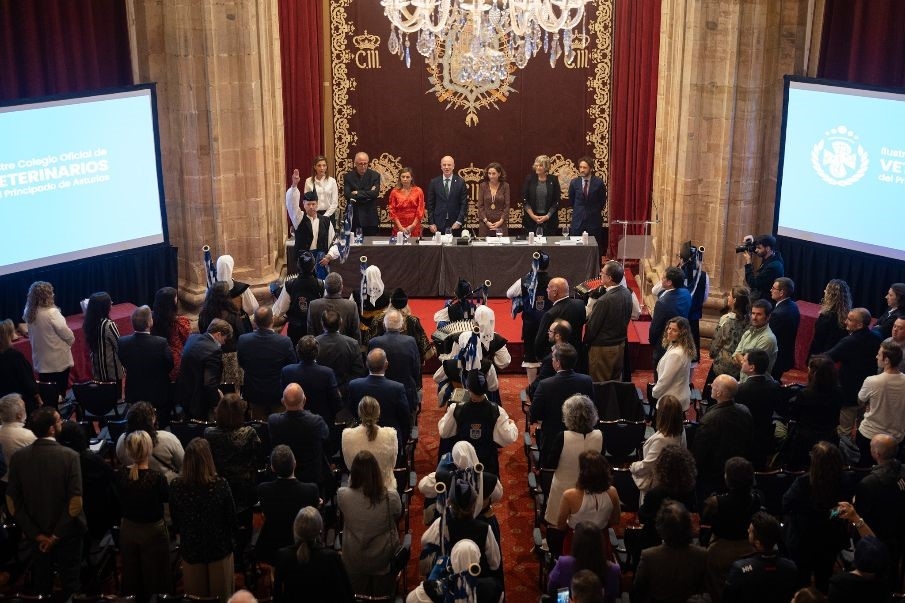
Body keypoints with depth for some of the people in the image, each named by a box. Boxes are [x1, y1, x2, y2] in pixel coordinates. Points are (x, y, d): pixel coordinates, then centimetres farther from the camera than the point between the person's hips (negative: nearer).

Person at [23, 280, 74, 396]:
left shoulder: (29, 313, -2)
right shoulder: (52, 312, -21)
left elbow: (31, 336, 8)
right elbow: (66, 333, -16)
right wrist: (71, 340, 5)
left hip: (41, 362, 6)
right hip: (59, 361, -6)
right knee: (59, 392, 6)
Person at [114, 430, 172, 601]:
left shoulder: (120, 474, -15)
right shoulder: (157, 477, -27)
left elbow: (120, 497, 3)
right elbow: (167, 497, -7)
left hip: (127, 530, 4)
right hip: (153, 532, -4)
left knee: (131, 578, 21)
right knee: (155, 580, 13)